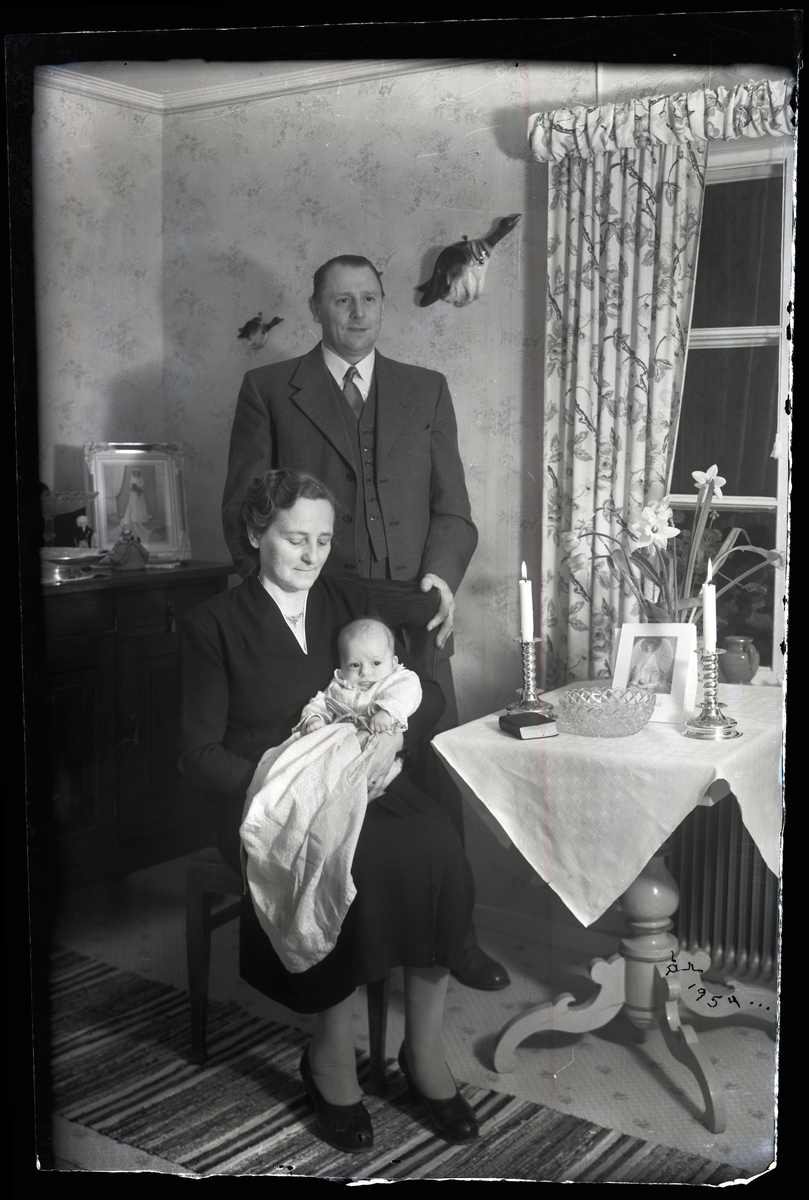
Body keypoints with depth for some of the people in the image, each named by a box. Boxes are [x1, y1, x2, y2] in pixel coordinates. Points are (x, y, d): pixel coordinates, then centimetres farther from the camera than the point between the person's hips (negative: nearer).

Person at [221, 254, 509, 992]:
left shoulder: (426, 391, 14)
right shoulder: (268, 390, 7)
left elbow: (452, 507, 10)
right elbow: (242, 509, 5)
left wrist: (443, 575, -8)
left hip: (415, 618, 2)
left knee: (438, 776, 4)